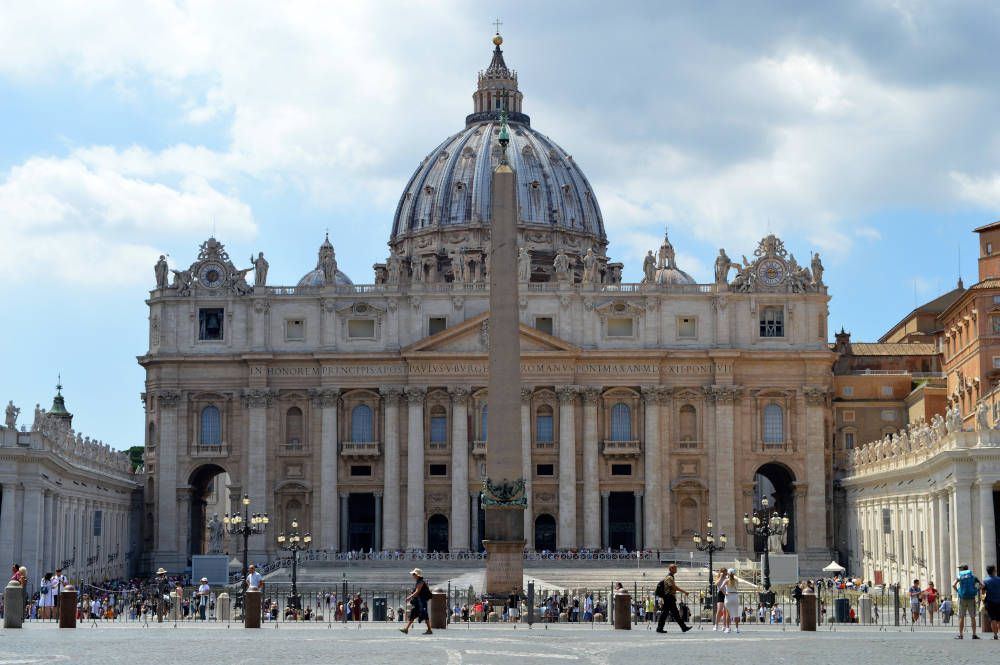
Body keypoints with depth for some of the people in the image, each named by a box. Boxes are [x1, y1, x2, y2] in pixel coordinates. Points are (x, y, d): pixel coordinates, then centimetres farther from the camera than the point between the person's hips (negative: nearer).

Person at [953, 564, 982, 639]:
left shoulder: (959, 577, 2)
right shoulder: (973, 576, 7)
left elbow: (953, 585, -14)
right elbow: (981, 586, 0)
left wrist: (957, 591, 0)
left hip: (962, 598, -1)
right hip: (971, 599, 1)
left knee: (961, 617, 5)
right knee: (973, 617, 7)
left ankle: (960, 634, 3)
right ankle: (974, 634, 4)